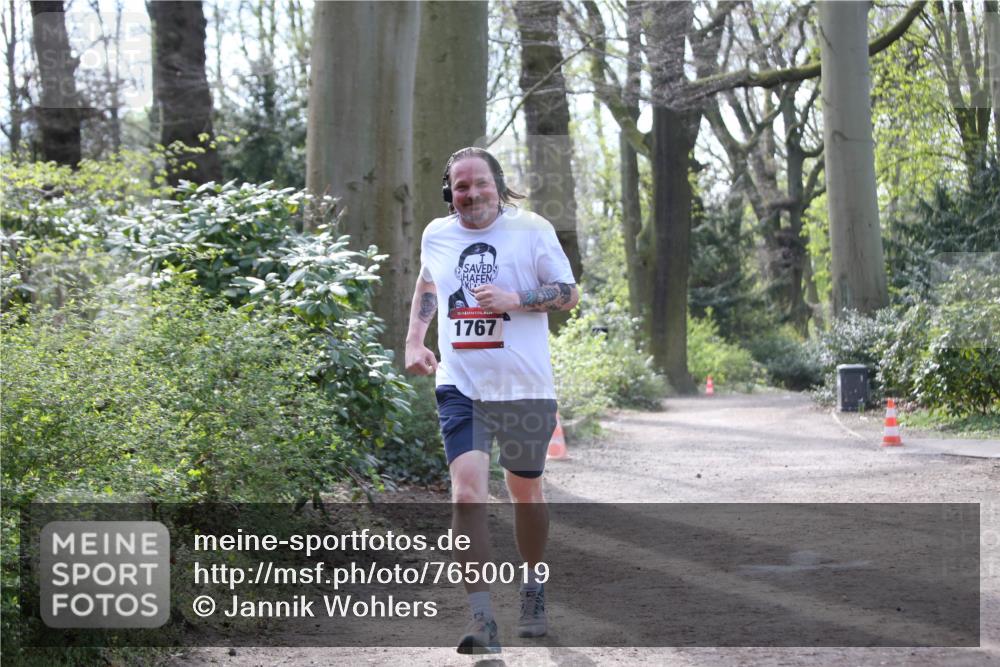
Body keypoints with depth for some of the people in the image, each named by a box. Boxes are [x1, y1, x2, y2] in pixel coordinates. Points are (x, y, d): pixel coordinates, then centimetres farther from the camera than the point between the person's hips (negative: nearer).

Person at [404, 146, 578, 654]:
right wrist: (414, 341, 15)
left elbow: (569, 294, 0)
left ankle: (534, 588, 39)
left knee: (525, 492, 14)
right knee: (467, 493, -16)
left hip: (525, 388, -1)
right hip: (460, 387, 1)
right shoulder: (436, 236, 7)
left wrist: (514, 299, -16)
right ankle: (481, 618, -16)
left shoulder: (532, 230, -3)